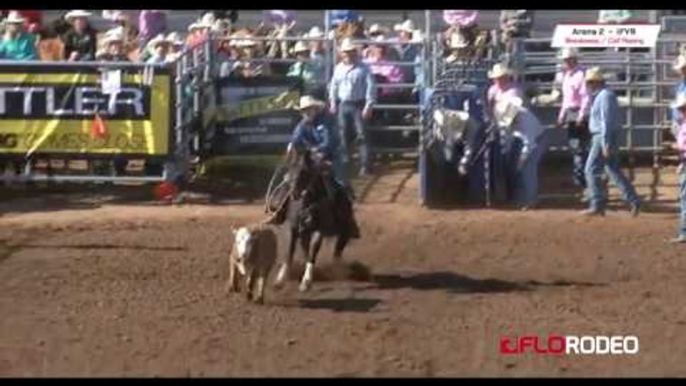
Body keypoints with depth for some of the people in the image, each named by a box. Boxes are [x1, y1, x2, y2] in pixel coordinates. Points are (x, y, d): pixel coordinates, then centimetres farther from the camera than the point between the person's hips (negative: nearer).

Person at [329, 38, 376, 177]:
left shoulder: (363, 69, -7)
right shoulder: (338, 68, 9)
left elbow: (370, 87, -10)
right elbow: (334, 86, 17)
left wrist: (368, 106, -16)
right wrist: (333, 102, 11)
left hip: (358, 105, -5)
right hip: (343, 105, 5)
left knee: (362, 135, -6)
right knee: (343, 134, 11)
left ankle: (365, 165, -6)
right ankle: (345, 161, 23)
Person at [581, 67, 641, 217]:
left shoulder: (605, 95, -16)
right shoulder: (600, 95, 16)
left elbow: (606, 121, -22)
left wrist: (605, 144, -25)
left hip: (604, 137, -10)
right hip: (601, 137, 10)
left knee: (592, 170, -5)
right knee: (614, 171, 12)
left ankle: (597, 206, -1)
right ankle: (634, 201, 11)